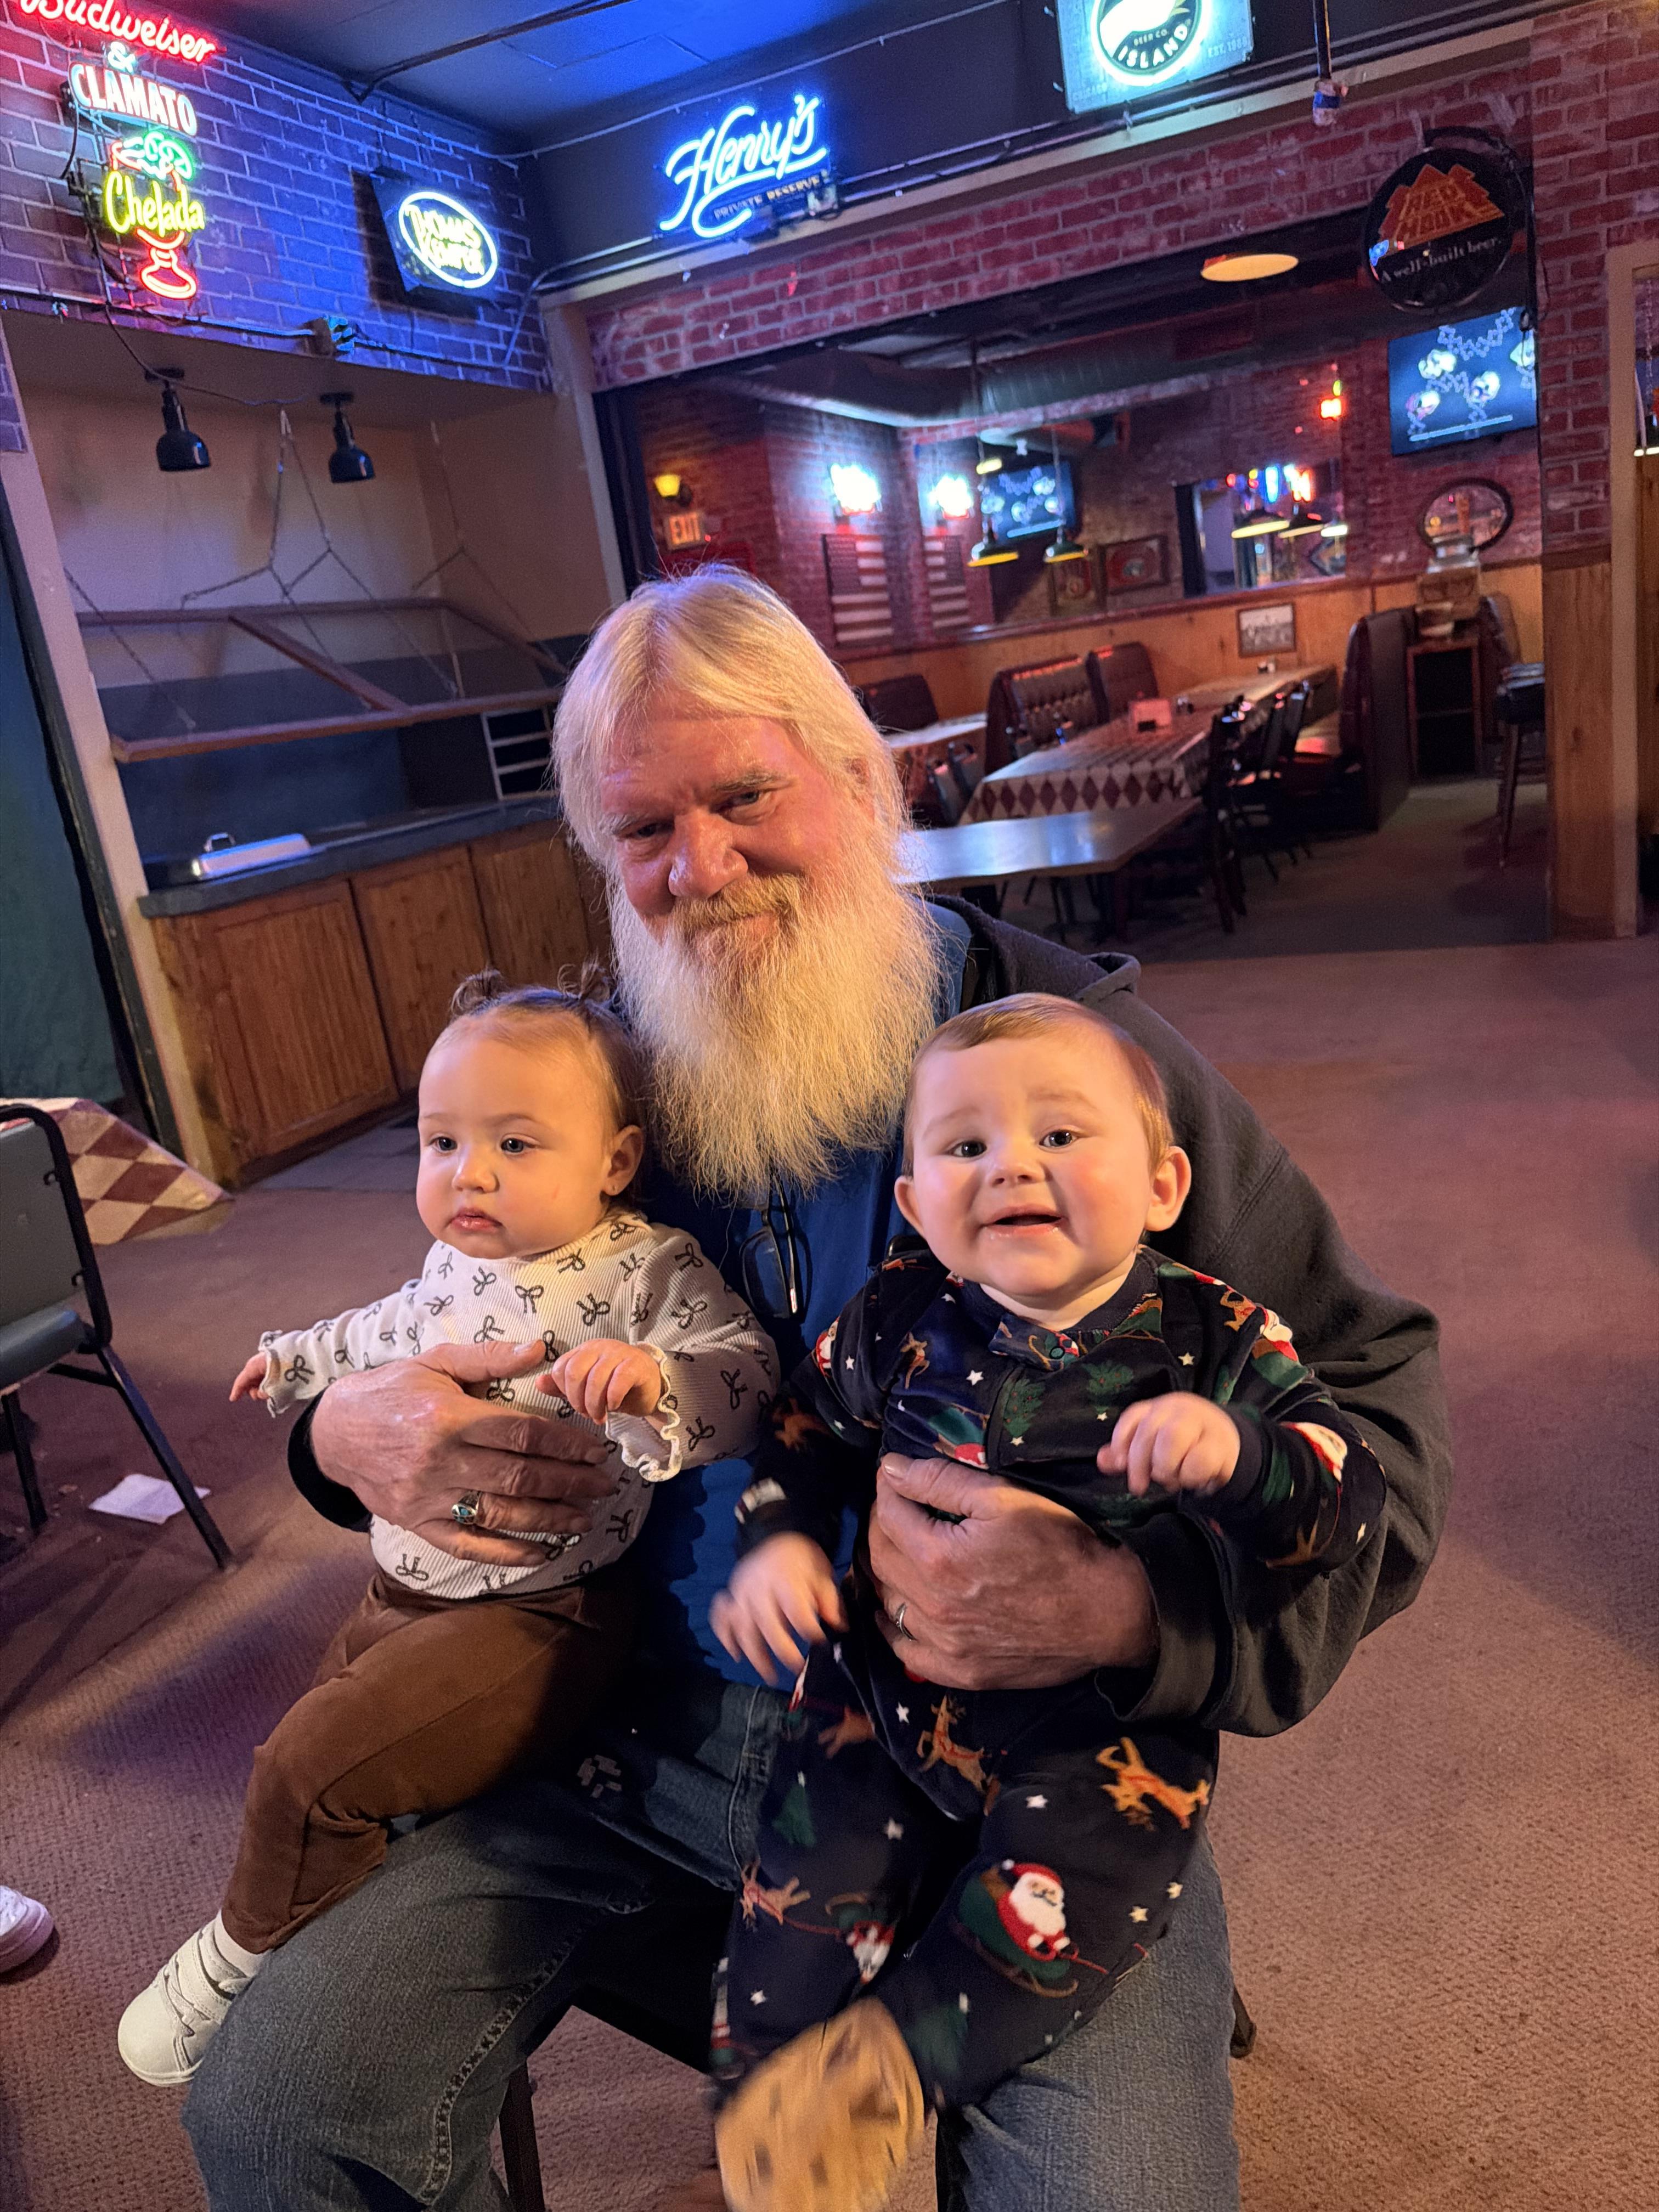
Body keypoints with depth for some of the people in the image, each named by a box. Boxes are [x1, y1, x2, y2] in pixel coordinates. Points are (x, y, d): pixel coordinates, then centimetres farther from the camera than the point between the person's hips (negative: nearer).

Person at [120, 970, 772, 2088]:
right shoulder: (455, 1264, 4)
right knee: (310, 1760, 23)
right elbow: (390, 1333, 26)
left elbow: (740, 1379, -28)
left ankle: (244, 1953, 16)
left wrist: (653, 1385, -48)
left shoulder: (650, 1270, -18)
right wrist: (300, 1357, 42)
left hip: (537, 1612, -8)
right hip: (405, 1592, 9)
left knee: (314, 1765, -15)